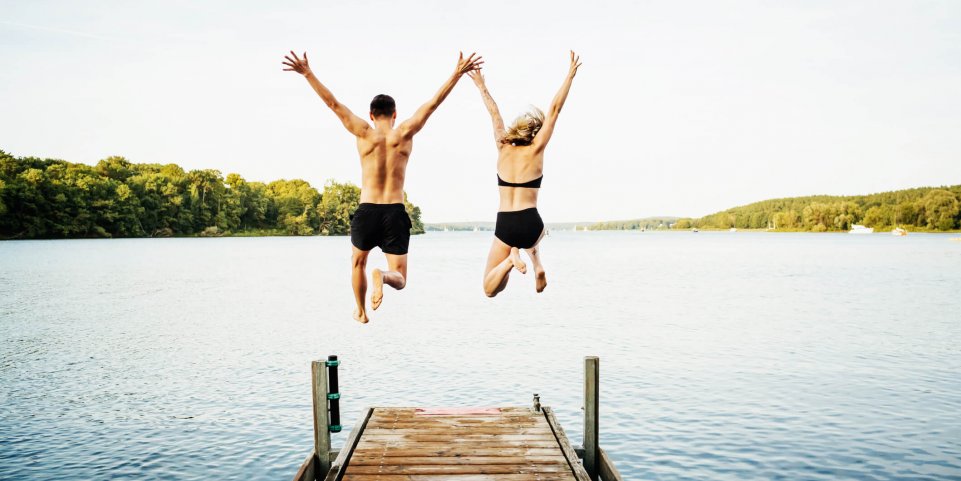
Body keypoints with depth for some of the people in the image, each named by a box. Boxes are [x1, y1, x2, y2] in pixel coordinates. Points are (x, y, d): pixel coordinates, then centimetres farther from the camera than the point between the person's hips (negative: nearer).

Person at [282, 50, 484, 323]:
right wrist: (458, 73, 4)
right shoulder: (405, 134, 0)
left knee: (359, 262, 30)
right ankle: (382, 276, -28)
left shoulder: (364, 134, 0)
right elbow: (433, 104, 1)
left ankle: (361, 312, 38)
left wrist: (308, 74, 8)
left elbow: (333, 103, 1)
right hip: (395, 212, -1)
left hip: (366, 211, 1)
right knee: (399, 278, 6)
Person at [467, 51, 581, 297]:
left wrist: (481, 86, 29)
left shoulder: (503, 148, 4)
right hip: (529, 224, -1)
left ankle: (511, 258, -19)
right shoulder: (535, 150, -2)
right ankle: (535, 260, 10)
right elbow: (554, 110, 1)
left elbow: (495, 114, 16)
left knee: (489, 289, 10)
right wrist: (570, 76, 7)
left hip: (504, 225, 1)